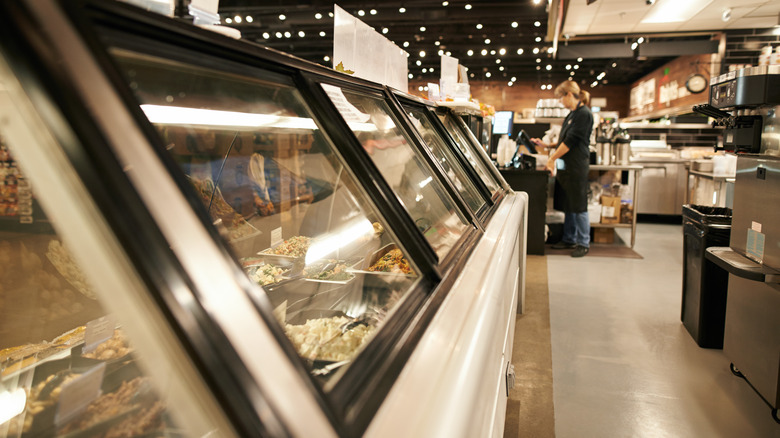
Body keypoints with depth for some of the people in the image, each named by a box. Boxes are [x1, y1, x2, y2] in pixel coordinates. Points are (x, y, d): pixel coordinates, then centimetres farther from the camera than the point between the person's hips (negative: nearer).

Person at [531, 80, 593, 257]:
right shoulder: (572, 114, 17)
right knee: (567, 205, 13)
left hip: (577, 166, -9)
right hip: (566, 165, 9)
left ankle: (583, 243, 6)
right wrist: (546, 145, 16)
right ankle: (569, 239, 22)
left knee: (578, 206, -3)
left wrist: (552, 158, -15)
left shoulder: (584, 114, -12)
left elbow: (571, 141, -17)